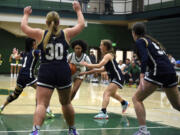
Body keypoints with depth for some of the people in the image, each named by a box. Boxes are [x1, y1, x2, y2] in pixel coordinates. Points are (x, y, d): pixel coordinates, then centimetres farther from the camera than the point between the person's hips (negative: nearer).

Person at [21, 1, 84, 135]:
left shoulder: (41, 34, 1)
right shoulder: (66, 33, 3)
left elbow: (23, 26, 14)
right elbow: (81, 24, 18)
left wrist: (26, 14, 32)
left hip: (46, 72, -1)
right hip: (63, 72, 2)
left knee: (41, 104, -8)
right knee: (66, 103, 19)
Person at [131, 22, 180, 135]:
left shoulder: (140, 41, 3)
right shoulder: (151, 40, 25)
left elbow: (145, 57, -15)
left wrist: (142, 76, -25)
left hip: (158, 71, -8)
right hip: (171, 71, 8)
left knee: (137, 98, 0)